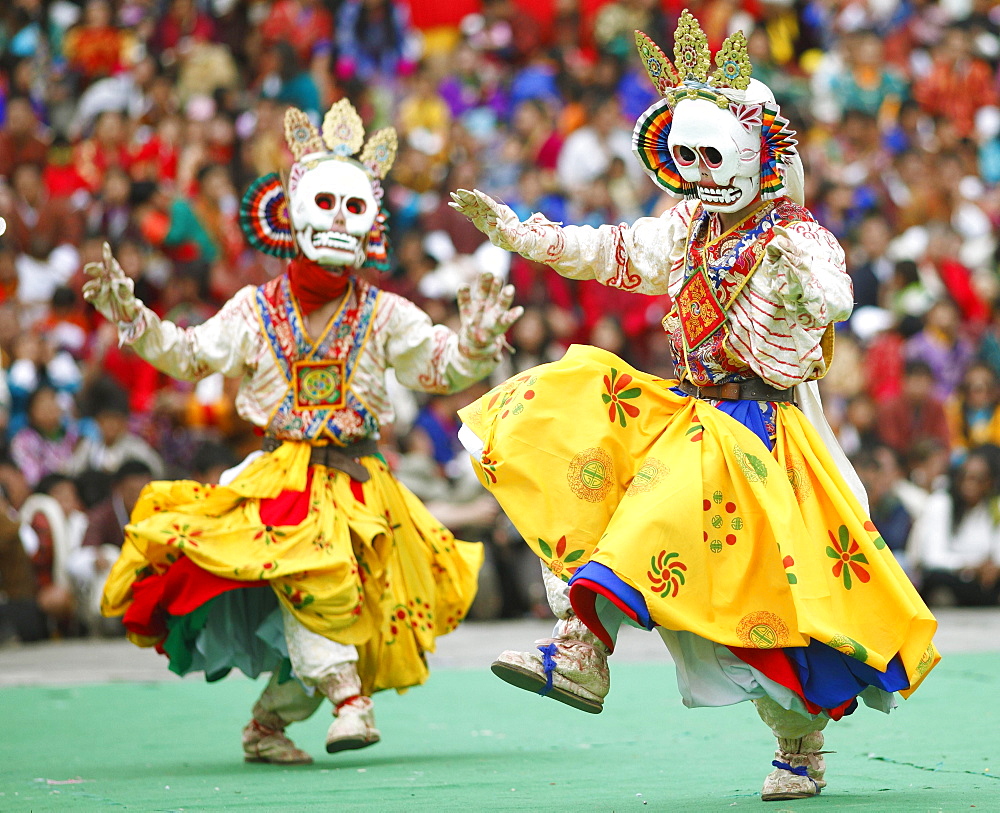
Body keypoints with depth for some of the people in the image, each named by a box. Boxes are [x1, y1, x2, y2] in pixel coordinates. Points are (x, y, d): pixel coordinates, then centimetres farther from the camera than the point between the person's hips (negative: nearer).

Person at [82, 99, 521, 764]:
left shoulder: (385, 316, 5)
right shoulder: (257, 311, 4)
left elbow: (441, 364, 1)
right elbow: (189, 356, 5)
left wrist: (474, 341, -19)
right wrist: (132, 316, -6)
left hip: (356, 480, 2)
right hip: (280, 476, -2)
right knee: (301, 563, -32)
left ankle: (269, 723, 12)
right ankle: (348, 694, -31)